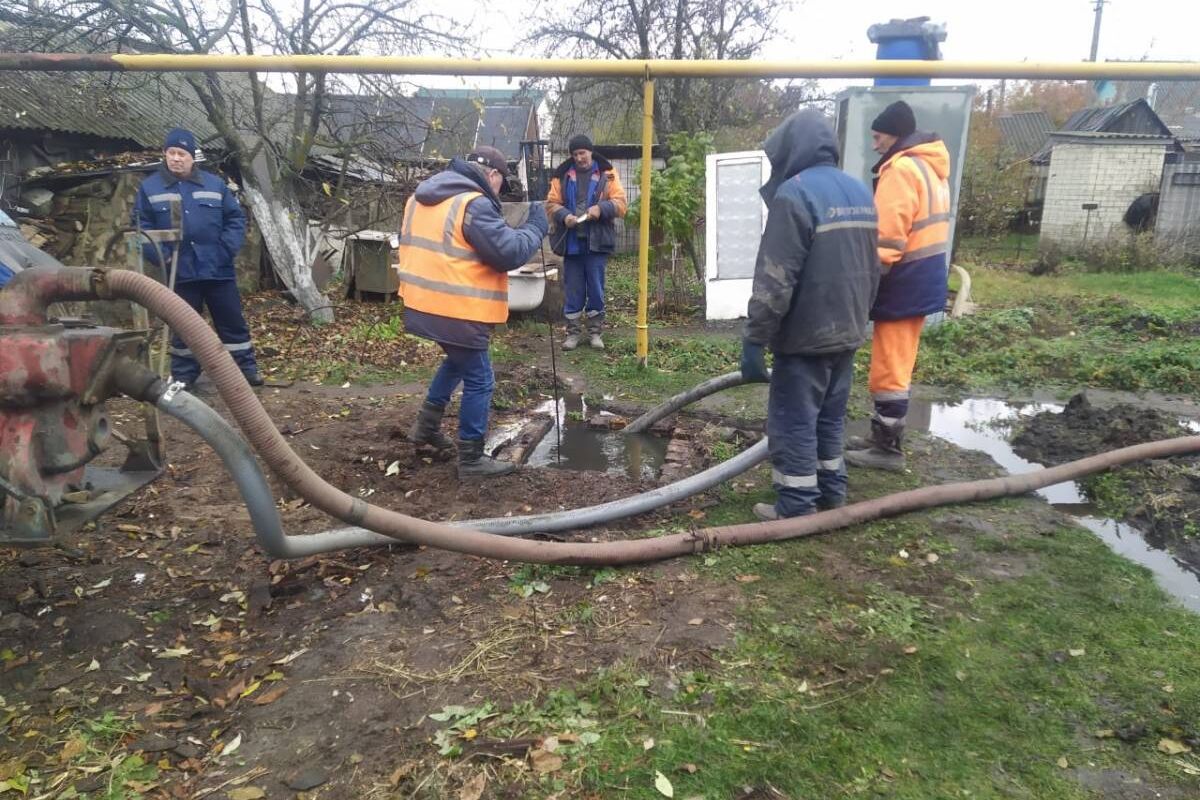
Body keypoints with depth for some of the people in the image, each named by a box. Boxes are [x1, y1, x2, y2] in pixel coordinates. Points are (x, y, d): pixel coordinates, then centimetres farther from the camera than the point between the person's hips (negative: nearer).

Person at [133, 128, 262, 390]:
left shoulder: (214, 184, 6)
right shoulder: (149, 187, 2)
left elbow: (236, 218, 7)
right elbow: (142, 226, 2)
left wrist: (228, 248, -6)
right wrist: (161, 256, -11)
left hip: (218, 268, 1)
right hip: (180, 271, -1)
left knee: (233, 321, 6)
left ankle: (246, 369, 15)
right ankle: (183, 376, 20)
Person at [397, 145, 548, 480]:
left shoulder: (421, 196, 13)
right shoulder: (474, 204, -18)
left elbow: (409, 243, 25)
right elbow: (509, 253, -21)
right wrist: (535, 227, -5)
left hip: (423, 304, 9)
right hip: (458, 311, -9)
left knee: (458, 361, 30)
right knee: (478, 380, 3)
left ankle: (426, 425, 34)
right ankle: (471, 459, 10)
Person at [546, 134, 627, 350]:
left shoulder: (607, 174, 4)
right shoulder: (562, 175, 8)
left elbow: (620, 203, -2)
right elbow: (552, 203, 5)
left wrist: (601, 208, -20)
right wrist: (564, 216, -16)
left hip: (596, 242, -1)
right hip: (571, 241, 1)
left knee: (596, 289, 4)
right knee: (573, 289, 6)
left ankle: (595, 332, 15)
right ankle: (573, 332, 15)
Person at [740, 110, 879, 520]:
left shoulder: (795, 193, -16)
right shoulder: (860, 191, 12)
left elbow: (775, 279, -21)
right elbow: (871, 270, 17)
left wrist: (755, 337, -16)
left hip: (805, 334, -8)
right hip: (846, 331, 9)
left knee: (793, 423, 1)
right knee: (830, 417, 19)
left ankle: (796, 508, 8)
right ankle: (831, 492, 30)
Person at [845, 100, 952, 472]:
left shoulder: (901, 168, -16)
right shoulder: (931, 165, 17)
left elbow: (886, 238, -22)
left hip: (903, 280, -10)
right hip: (924, 276, 10)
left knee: (888, 369, -2)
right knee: (897, 365, 16)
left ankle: (888, 448, 6)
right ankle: (885, 439, 25)